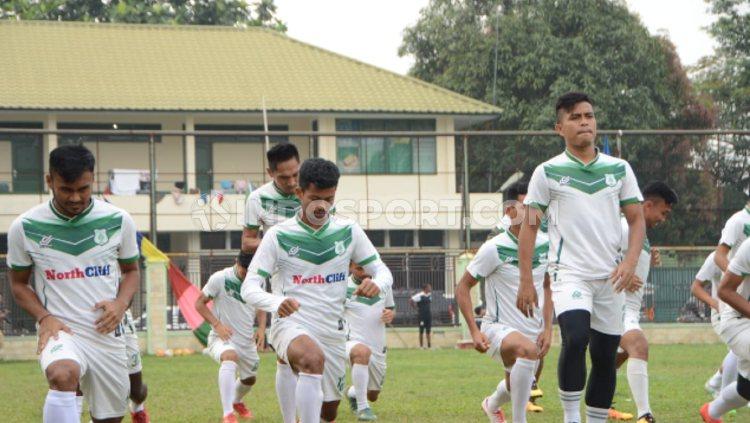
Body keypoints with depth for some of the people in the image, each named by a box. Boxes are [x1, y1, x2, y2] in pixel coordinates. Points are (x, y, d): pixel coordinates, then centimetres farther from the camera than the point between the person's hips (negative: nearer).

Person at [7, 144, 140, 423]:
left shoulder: (118, 221, -1)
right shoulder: (25, 227, -4)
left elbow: (131, 270, 14)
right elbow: (19, 284, 8)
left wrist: (121, 303, -7)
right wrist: (44, 317, -11)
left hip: (107, 334, 3)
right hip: (60, 331, -3)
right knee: (62, 376, -36)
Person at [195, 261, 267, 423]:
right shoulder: (219, 279, -15)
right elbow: (199, 303, -7)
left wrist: (261, 328, 0)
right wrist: (217, 324, -20)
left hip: (247, 340, 6)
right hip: (222, 337, -6)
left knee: (249, 379, 19)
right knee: (230, 357, -38)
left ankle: (237, 402, 58)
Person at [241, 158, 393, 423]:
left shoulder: (348, 231, 2)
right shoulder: (278, 236, -7)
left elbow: (382, 271, 6)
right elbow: (249, 287, -10)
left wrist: (376, 284, -21)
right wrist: (276, 302, -33)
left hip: (333, 332, 5)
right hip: (291, 324, -5)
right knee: (313, 358, -39)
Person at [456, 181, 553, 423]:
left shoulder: (545, 245, -1)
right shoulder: (494, 248, -16)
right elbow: (463, 288, -8)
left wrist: (547, 328, 3)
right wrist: (474, 331, -17)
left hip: (533, 330, 6)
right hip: (499, 328, -6)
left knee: (515, 389, 21)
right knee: (527, 349, -38)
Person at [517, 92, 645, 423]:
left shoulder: (619, 169, 8)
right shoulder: (548, 172, 1)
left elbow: (637, 219, 10)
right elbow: (529, 226, 3)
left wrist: (629, 263, -6)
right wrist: (526, 281, -3)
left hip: (610, 276, 4)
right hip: (569, 272, -4)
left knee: (605, 356, 6)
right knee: (576, 337, -26)